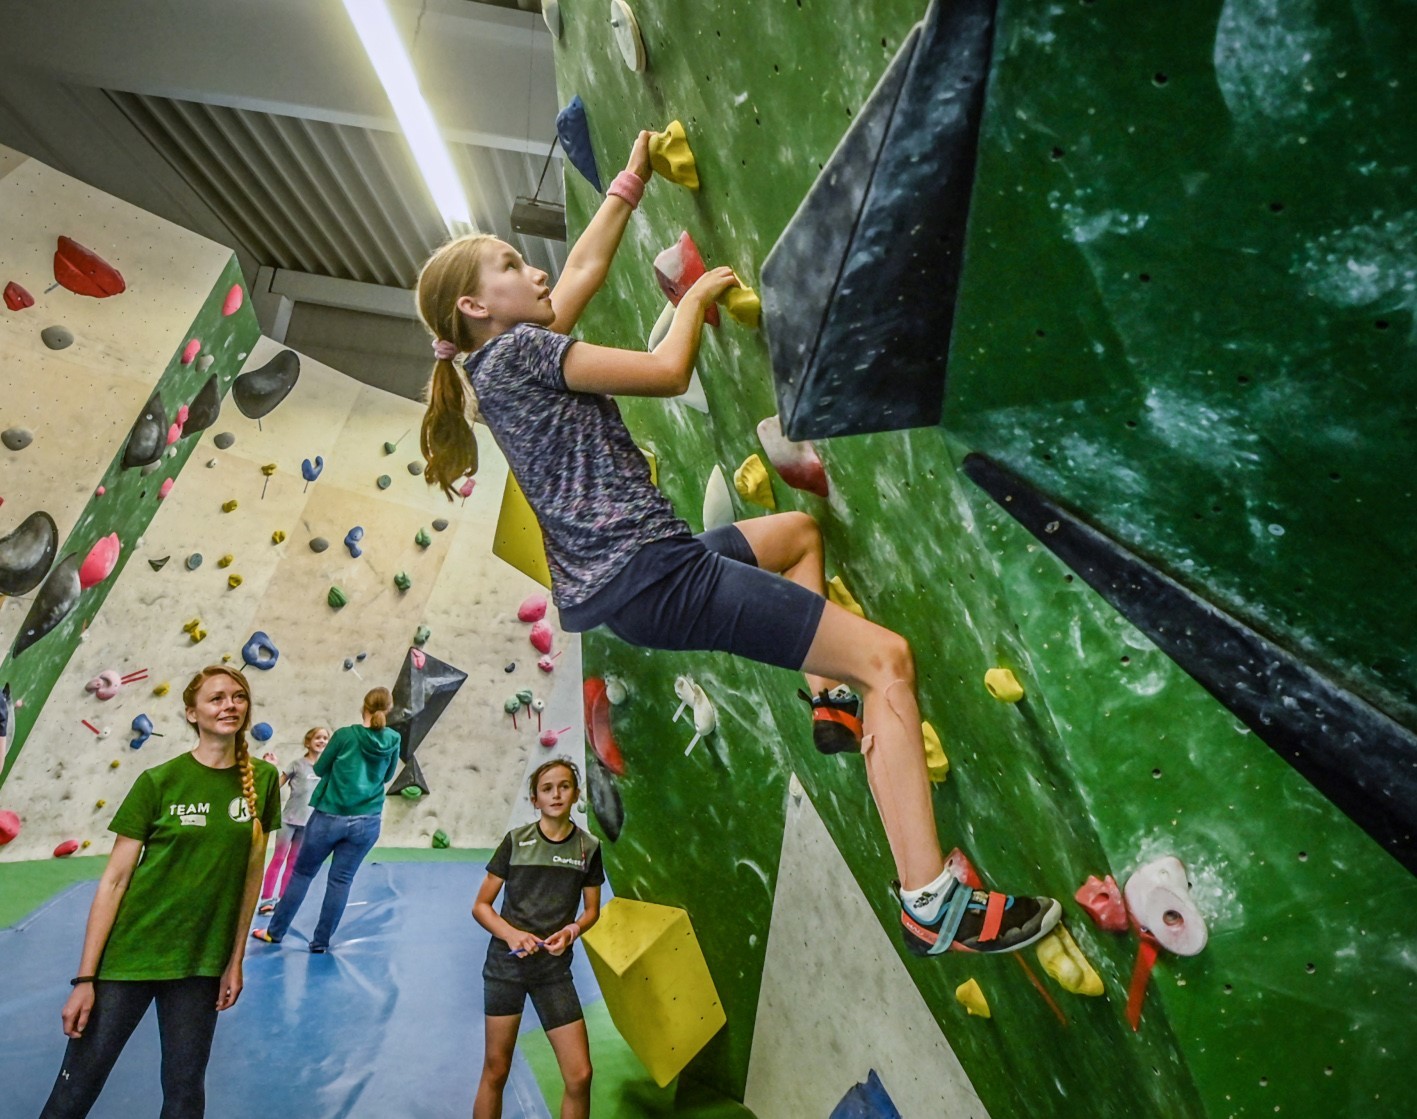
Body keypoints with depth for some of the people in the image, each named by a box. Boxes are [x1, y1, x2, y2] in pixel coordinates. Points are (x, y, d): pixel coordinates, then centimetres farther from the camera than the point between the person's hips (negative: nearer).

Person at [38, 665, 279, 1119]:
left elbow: (251, 872, 1)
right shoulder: (158, 782, -11)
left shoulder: (263, 779, -4)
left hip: (202, 962, 2)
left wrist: (236, 959, 2)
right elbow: (114, 880, -8)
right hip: (129, 955, -2)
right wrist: (84, 978, -9)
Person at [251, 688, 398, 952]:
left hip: (329, 816, -1)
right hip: (366, 822, 1)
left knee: (302, 873, 17)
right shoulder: (393, 740, -4)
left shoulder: (345, 735, -9)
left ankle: (275, 931, 29)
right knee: (341, 880, 10)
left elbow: (320, 769, 4)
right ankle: (321, 942, 17)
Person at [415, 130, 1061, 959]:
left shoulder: (508, 355, 21)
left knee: (799, 530, 31)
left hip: (627, 575, 10)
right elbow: (668, 371, -11)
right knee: (887, 656, -12)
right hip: (648, 577, -10)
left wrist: (631, 182, 37)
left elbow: (587, 267, 30)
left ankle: (831, 701, 24)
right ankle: (932, 904, -10)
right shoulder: (515, 350, -6)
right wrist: (695, 298, 8)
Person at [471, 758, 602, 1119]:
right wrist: (511, 934, -17)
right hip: (505, 964, -1)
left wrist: (572, 931, -11)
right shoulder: (515, 840, -7)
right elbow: (481, 906, 0)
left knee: (579, 1076, 0)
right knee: (495, 1071, 10)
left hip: (555, 969, 1)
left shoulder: (588, 846, -2)